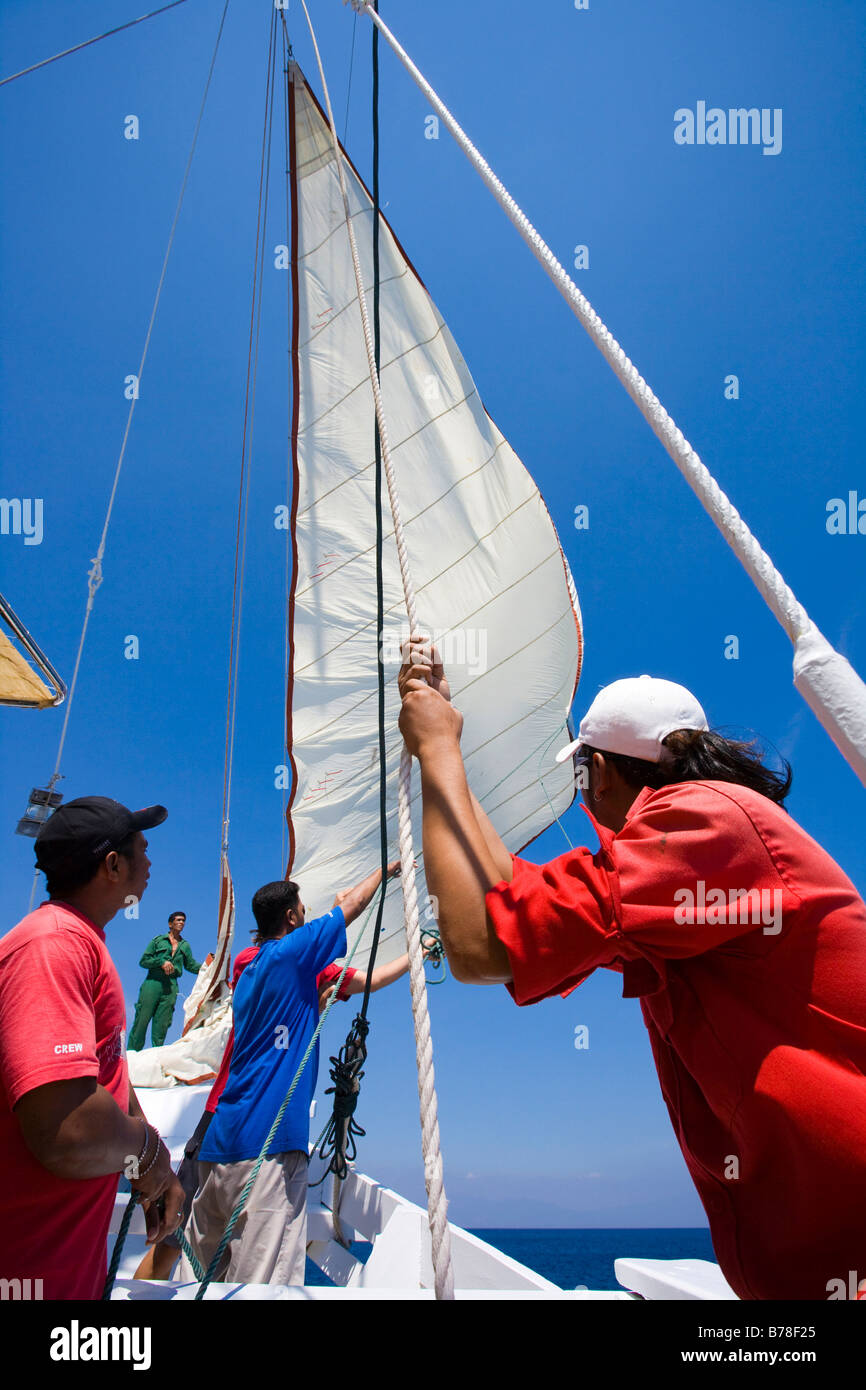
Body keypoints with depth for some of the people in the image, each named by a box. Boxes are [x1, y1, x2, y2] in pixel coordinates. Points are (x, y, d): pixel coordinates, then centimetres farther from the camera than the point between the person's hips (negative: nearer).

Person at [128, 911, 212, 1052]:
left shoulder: (185, 946, 18)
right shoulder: (158, 940, 9)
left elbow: (191, 965, 17)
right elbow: (143, 961, 5)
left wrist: (205, 966, 0)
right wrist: (161, 962, -9)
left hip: (171, 988, 3)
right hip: (152, 983, -3)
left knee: (162, 1024, 2)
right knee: (141, 1021, -3)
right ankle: (131, 1053, 4)